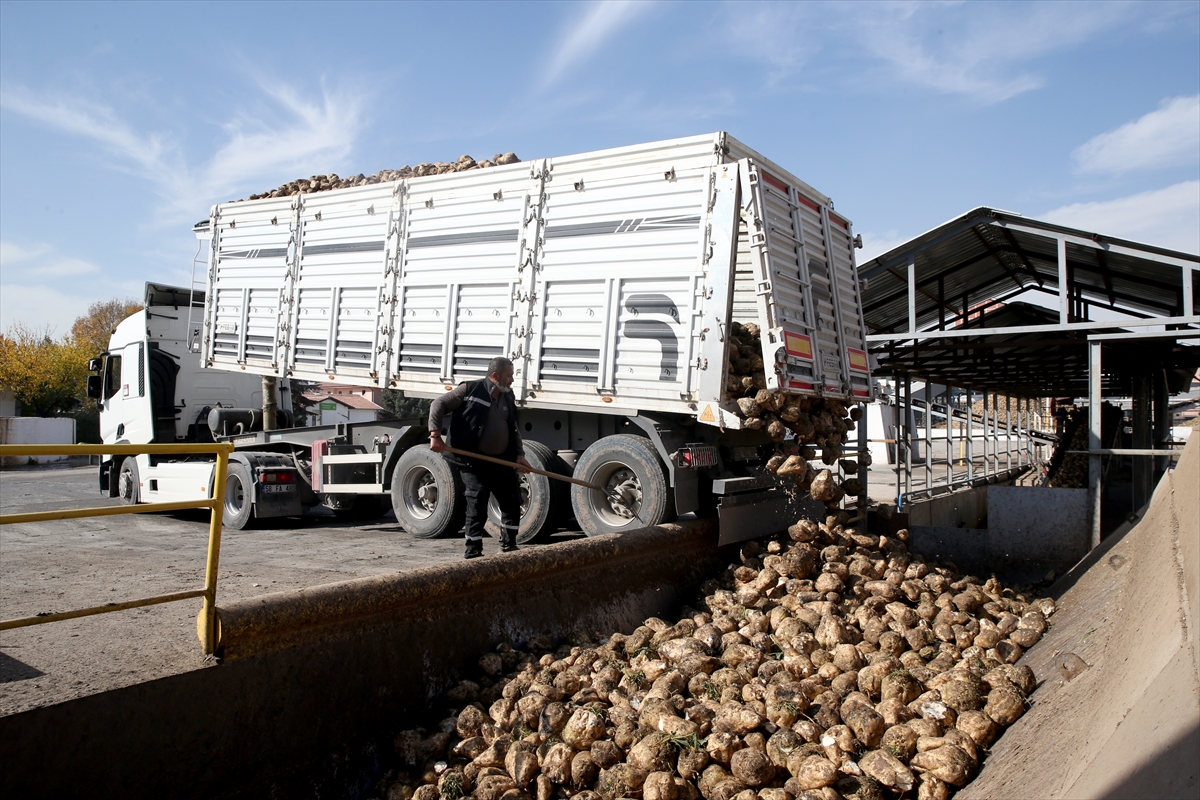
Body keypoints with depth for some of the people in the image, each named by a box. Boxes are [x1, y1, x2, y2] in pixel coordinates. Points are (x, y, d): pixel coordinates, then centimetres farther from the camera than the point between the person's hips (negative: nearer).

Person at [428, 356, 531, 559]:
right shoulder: (470, 390, -8)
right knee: (477, 506, -7)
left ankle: (509, 546, 29)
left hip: (501, 461, 7)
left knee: (512, 502, 12)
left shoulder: (507, 397, 11)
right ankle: (473, 552, 5)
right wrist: (435, 435, -17)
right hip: (473, 461, -7)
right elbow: (439, 405, -7)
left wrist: (519, 454, 4)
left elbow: (513, 430, 17)